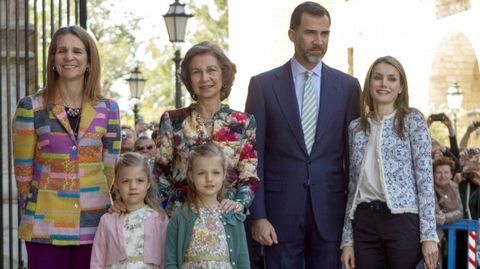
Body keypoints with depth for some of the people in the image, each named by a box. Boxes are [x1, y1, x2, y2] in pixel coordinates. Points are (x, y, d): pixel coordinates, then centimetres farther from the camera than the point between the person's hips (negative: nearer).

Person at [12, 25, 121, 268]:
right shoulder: (31, 108, -1)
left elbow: (108, 169, 11)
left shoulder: (108, 110, 5)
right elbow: (23, 170, 2)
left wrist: (95, 202, 11)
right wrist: (33, 211, 5)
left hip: (93, 226, 2)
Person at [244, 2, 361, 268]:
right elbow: (254, 155, -1)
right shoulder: (263, 85, 1)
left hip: (330, 209, 2)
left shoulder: (348, 86, 6)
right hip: (281, 209, -1)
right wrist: (257, 215, -7)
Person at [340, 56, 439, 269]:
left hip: (404, 220, -4)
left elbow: (425, 179, -4)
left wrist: (429, 235, -11)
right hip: (364, 222, 4)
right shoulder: (356, 128, 12)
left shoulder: (412, 121, 1)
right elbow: (353, 185, 14)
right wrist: (347, 239, 9)